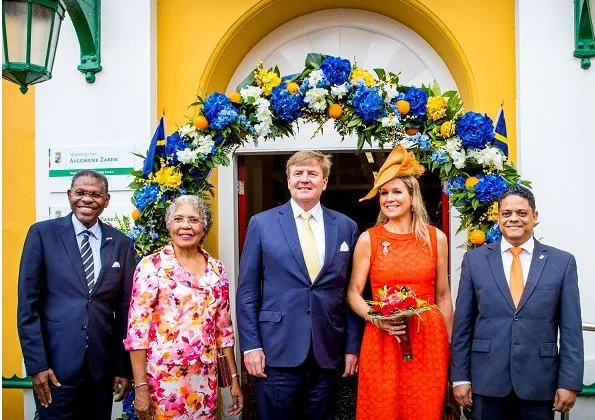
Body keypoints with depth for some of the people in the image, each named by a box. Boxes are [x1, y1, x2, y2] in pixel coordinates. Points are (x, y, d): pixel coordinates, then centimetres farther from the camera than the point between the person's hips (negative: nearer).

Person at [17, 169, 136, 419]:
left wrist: (124, 368, 5)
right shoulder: (42, 233, -2)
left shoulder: (122, 244, 5)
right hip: (56, 364, -2)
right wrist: (36, 364, -10)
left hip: (102, 366, 3)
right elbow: (28, 304, -4)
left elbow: (124, 309, 7)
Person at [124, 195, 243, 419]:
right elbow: (137, 328, -9)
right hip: (163, 378, -4)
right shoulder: (151, 266, -7)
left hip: (205, 379, 4)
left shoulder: (216, 269, 6)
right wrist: (140, 386, -13)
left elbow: (224, 327, 11)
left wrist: (234, 378, 10)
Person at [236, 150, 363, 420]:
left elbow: (351, 292, 8)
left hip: (328, 353, 2)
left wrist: (352, 346, 5)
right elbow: (247, 290, 0)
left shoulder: (346, 227, 6)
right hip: (277, 351, -2)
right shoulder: (261, 223, 1)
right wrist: (250, 345, -6)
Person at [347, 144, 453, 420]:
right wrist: (376, 318, -15)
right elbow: (354, 294, 3)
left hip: (428, 340, 1)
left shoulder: (436, 238, 3)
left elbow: (443, 297, 9)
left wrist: (450, 346, 11)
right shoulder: (368, 239, 0)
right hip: (381, 340, -1)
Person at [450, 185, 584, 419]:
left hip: (539, 383, 0)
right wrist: (460, 377, 0)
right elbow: (462, 324, 3)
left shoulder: (562, 262, 2)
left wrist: (569, 383, -3)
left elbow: (571, 330, 1)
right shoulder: (474, 259, 3)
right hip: (487, 381, 0)